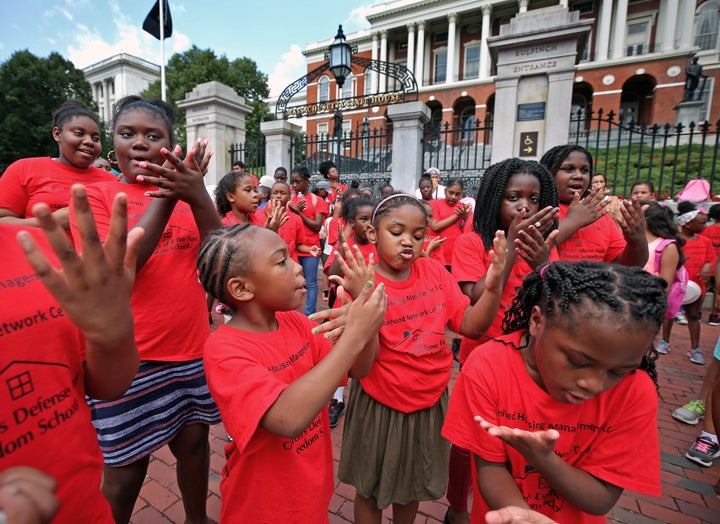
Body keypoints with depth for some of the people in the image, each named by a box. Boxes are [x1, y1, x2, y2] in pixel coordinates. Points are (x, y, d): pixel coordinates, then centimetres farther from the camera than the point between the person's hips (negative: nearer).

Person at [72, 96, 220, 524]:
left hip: (192, 349, 3)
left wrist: (198, 197, -25)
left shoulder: (189, 195, 5)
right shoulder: (97, 194, -4)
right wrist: (165, 196, -24)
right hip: (128, 357, -3)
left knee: (194, 440, 18)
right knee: (126, 465, 12)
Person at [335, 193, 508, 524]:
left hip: (429, 401, 4)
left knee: (412, 486, 28)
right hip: (380, 405, -3)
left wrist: (492, 286, -21)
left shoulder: (434, 271, -7)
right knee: (371, 490, 23)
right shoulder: (361, 282, -20)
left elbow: (471, 326, -5)